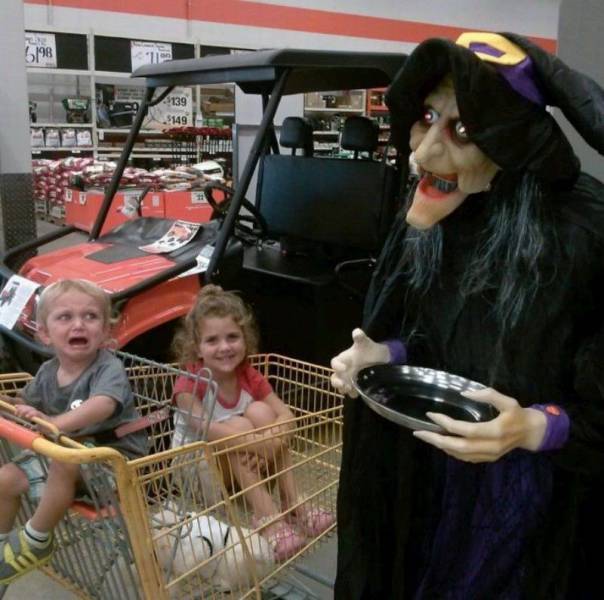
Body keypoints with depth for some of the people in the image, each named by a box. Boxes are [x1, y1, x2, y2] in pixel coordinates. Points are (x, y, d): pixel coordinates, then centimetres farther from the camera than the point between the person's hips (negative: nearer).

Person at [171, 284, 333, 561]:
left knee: (259, 411, -23)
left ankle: (292, 501, -22)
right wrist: (257, 442, -49)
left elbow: (285, 415, -16)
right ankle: (266, 514, -35)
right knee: (239, 425, -30)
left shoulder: (250, 377, -7)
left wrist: (272, 440, -38)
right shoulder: (188, 385, -21)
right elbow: (205, 427, -39)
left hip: (249, 463, 4)